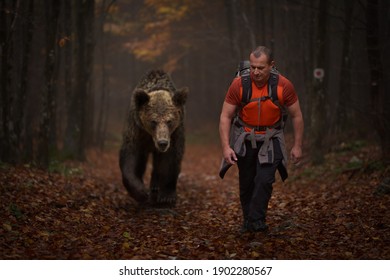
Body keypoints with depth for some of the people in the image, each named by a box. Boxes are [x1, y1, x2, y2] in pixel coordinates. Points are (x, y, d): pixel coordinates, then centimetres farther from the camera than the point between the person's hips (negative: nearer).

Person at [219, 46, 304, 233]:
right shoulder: (238, 84, -18)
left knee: (264, 180, -15)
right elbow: (225, 117, -12)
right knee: (246, 183, 8)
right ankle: (248, 221, 25)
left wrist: (297, 146, -5)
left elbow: (296, 116, -5)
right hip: (245, 138, 1)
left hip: (271, 139, -1)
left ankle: (257, 222, -8)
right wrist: (226, 147, -20)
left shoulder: (284, 86, -17)